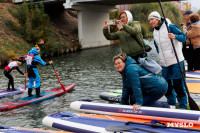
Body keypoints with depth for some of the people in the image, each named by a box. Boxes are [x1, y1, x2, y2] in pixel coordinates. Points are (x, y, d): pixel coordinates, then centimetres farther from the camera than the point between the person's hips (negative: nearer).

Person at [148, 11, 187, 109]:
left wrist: (175, 36, -29)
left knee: (177, 83, -6)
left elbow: (184, 37, -11)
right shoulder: (155, 32, 12)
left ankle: (183, 106, 5)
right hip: (164, 62, 7)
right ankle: (171, 104, 22)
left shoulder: (170, 27, -9)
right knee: (166, 83, 9)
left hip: (176, 60, -7)